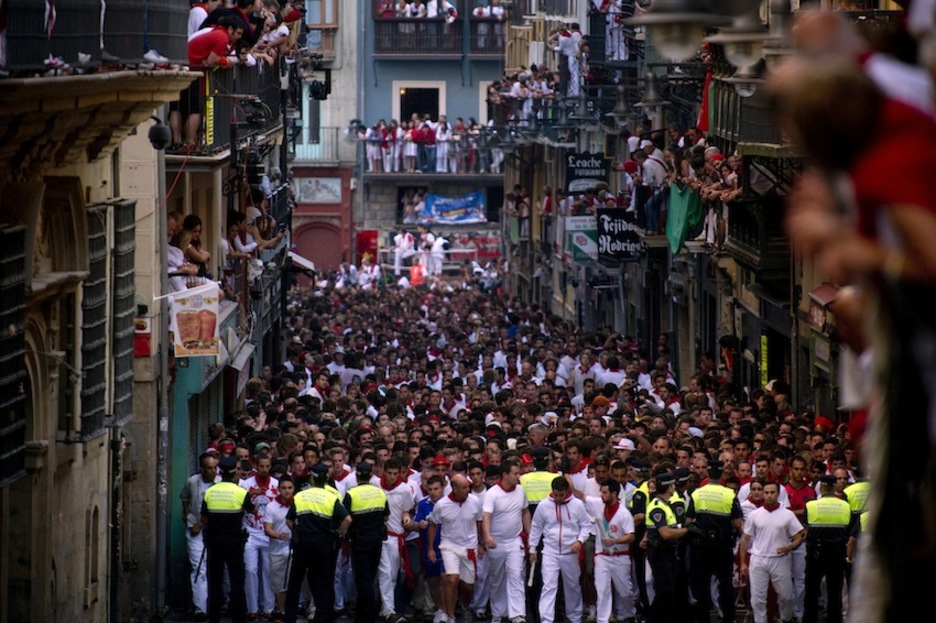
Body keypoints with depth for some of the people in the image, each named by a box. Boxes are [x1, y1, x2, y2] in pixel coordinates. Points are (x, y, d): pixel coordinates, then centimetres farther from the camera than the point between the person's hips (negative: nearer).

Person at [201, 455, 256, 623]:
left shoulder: (209, 492, -1)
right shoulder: (241, 492, -9)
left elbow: (204, 519, 4)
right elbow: (253, 510, 8)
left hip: (213, 539, 3)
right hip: (233, 539, -3)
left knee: (214, 579, 10)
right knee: (236, 579, 4)